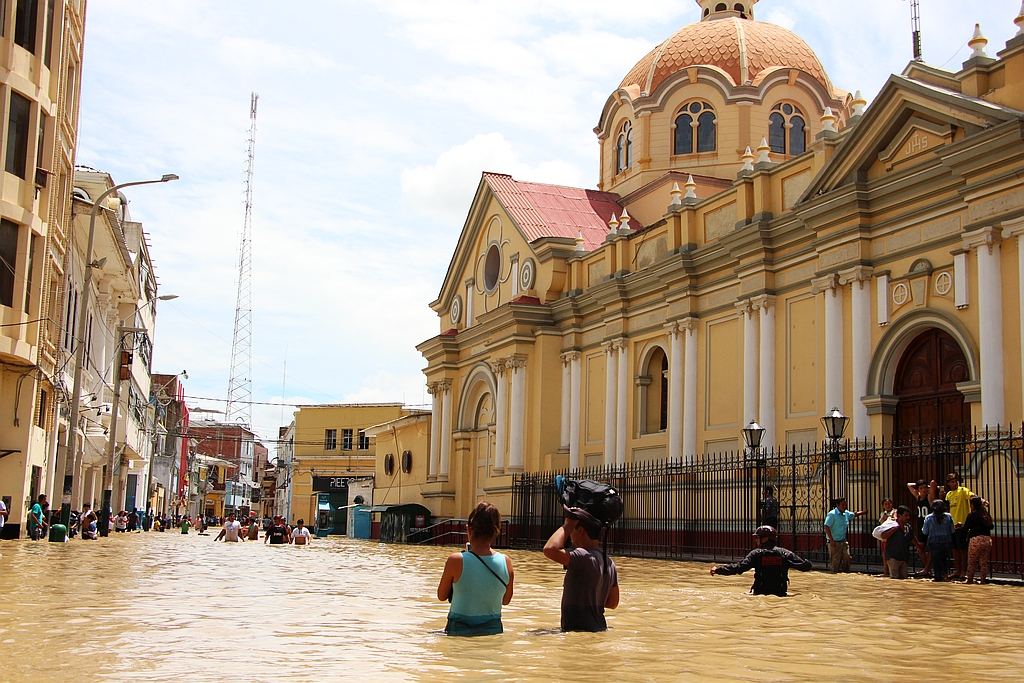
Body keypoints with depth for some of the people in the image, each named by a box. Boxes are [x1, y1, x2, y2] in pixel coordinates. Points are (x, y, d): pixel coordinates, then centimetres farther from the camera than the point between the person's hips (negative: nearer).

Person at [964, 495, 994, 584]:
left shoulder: (972, 515, -4)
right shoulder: (987, 515, 11)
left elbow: (965, 528, -3)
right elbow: (991, 526, 21)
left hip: (976, 540, -4)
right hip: (987, 540, 5)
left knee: (972, 562, 8)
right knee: (984, 562, 9)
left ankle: (970, 579, 12)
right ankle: (982, 580, 8)